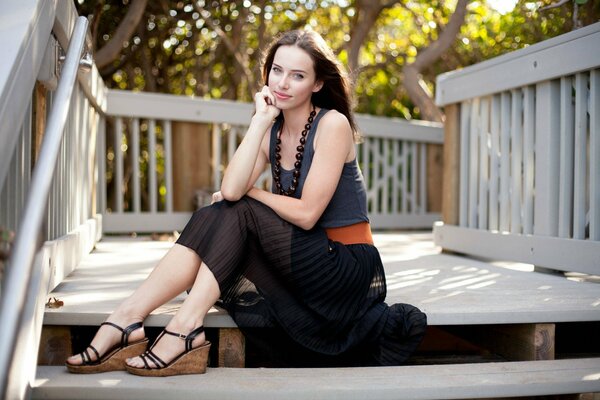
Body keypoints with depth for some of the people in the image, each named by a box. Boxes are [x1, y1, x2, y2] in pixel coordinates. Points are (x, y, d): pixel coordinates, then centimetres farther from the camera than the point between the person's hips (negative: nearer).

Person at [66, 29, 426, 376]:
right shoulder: (273, 131, 7)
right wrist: (261, 120, -11)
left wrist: (248, 193, -6)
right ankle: (129, 317, -23)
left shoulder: (333, 124, -11)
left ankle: (187, 328, -26)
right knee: (217, 215, -15)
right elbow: (231, 189, -13)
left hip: (348, 268, -6)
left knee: (237, 213, -19)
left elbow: (306, 213, -18)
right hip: (309, 267, 6)